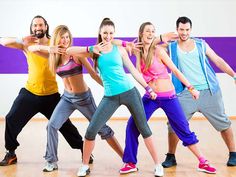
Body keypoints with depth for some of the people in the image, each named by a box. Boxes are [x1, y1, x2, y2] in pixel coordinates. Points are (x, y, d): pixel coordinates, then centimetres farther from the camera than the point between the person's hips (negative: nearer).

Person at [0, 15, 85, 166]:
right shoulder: (27, 44, 0)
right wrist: (21, 40, -27)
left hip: (51, 94, -1)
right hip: (30, 92, 2)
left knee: (64, 124, 4)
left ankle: (83, 149, 22)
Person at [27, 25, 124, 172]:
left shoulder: (76, 54, -11)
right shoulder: (54, 55, 1)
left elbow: (93, 73, -8)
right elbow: (31, 48, -4)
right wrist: (48, 48, -22)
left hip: (84, 97, -4)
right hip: (67, 97, 4)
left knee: (102, 128, 2)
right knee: (52, 126, -10)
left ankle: (125, 157, 12)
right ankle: (52, 162, 3)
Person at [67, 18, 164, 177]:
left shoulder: (120, 50, 5)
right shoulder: (95, 51, 4)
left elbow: (133, 70, 11)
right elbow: (69, 51, -5)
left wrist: (148, 88, 10)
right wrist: (91, 49, -12)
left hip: (130, 92, 0)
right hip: (110, 97, 0)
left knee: (144, 128, 6)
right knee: (91, 130, -4)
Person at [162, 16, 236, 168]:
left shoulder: (201, 44, 9)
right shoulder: (171, 47, 7)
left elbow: (218, 60, 10)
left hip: (209, 91, 1)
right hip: (185, 93, -1)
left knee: (223, 123, 4)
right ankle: (171, 157, 13)